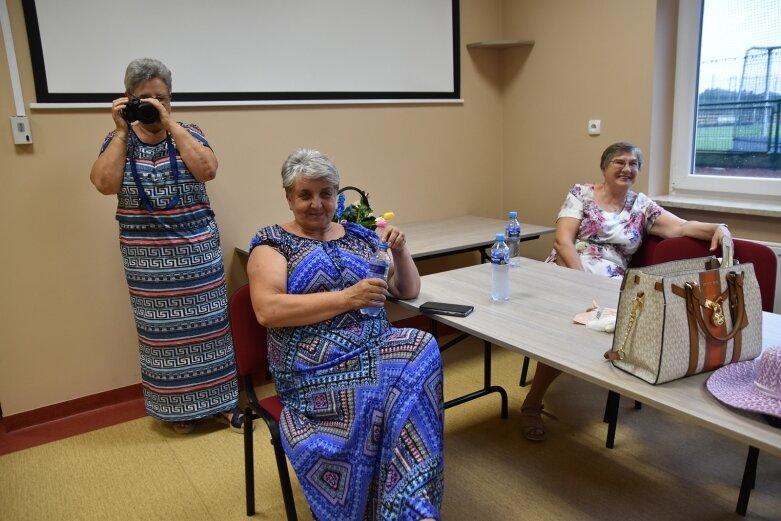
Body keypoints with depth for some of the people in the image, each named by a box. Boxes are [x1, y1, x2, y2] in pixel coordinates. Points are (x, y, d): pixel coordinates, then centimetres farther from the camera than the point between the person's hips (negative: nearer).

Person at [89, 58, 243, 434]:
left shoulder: (188, 133, 4)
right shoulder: (118, 140, 5)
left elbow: (207, 170, -15)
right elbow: (104, 184, -11)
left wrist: (170, 125, -13)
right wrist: (122, 131, -8)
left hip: (197, 250, 0)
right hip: (147, 258, 1)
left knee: (207, 324, 5)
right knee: (164, 330, 7)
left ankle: (220, 400, 19)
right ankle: (178, 406, 24)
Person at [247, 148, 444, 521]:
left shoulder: (359, 236, 18)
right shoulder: (272, 242, 5)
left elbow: (408, 291, 20)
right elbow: (267, 310, -12)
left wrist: (399, 251, 0)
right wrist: (347, 297, -18)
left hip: (375, 347, 5)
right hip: (315, 364, -4)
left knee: (423, 352, -27)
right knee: (372, 395, -32)